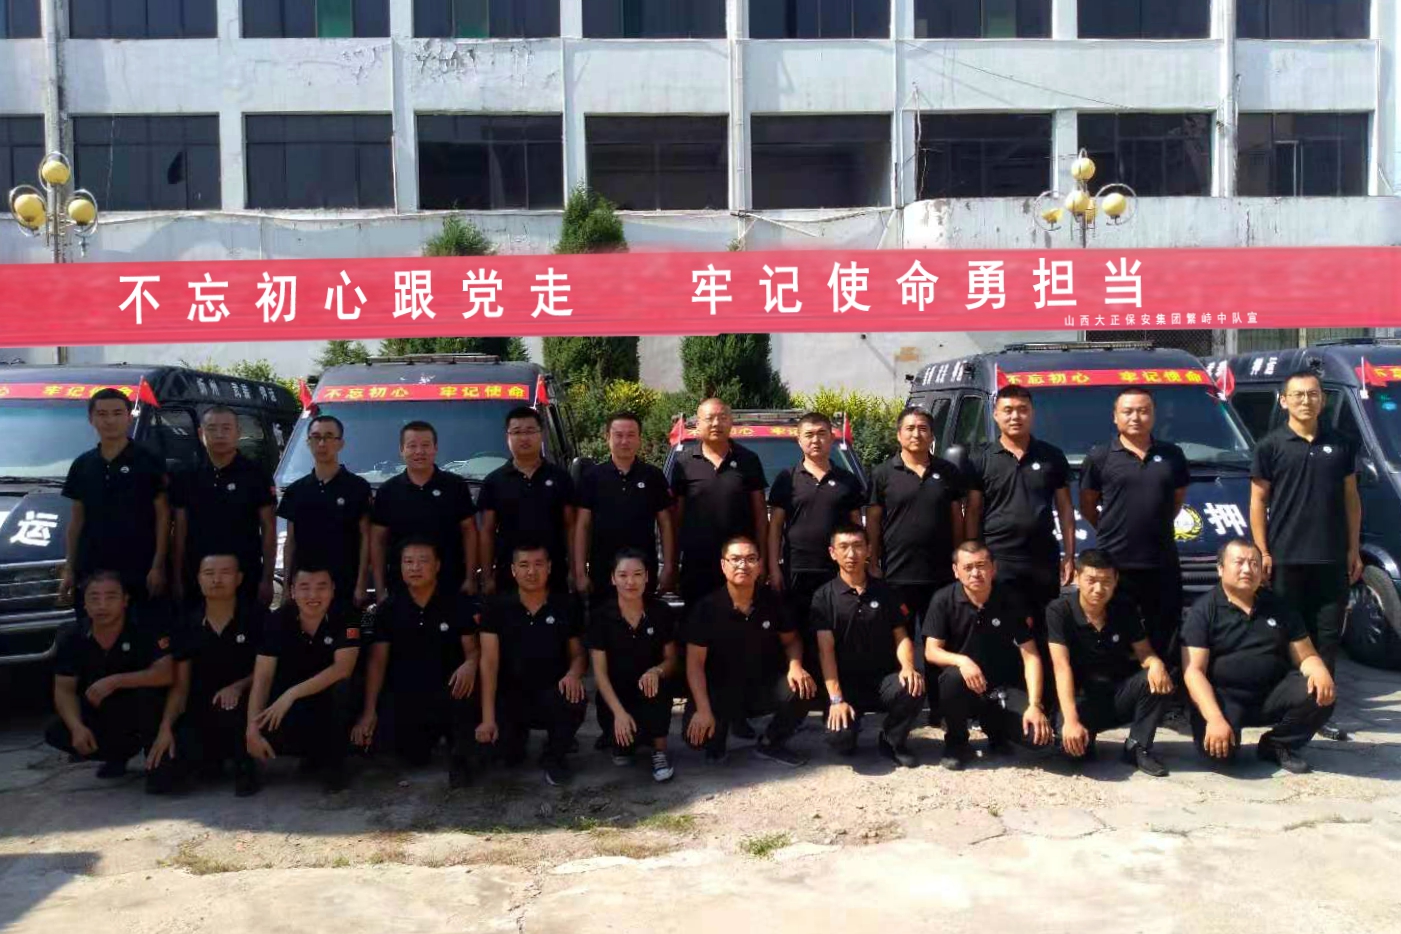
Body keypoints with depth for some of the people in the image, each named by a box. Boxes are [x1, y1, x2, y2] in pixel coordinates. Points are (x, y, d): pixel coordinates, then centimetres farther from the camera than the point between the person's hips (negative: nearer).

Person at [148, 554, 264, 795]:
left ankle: (243, 765, -8)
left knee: (230, 705, -37)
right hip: (201, 714, 3)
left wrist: (238, 687, -24)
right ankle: (212, 757, 18)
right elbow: (180, 685, 2)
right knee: (167, 766, -17)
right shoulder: (188, 626, 3)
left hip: (243, 707, -3)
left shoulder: (256, 618, -6)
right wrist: (165, 728, -10)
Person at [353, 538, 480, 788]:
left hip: (449, 692, -2)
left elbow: (473, 649, -7)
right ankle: (432, 735, 22)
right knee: (414, 757, -17)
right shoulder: (387, 610, 3)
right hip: (406, 697, 2)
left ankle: (460, 756, -11)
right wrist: (369, 712, -8)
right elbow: (377, 661, 0)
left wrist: (470, 665, -33)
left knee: (466, 683, -36)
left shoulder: (460, 603, -4)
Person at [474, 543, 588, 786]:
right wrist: (488, 717, -19)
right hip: (510, 697, 0)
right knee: (508, 756, -23)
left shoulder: (564, 607, 0)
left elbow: (578, 653, 6)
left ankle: (555, 755, -1)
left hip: (551, 696, 1)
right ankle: (517, 734, 18)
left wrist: (574, 673, -20)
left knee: (575, 700, -33)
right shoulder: (497, 607, -5)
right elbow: (489, 662, -11)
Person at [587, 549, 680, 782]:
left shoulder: (662, 612, -5)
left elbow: (672, 661, -2)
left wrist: (657, 671, -27)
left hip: (649, 692, 1)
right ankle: (623, 742, 13)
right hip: (616, 695, -1)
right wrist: (619, 712, -23)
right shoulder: (601, 616, -10)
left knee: (655, 683, -33)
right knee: (626, 734, -27)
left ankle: (660, 752, -11)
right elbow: (600, 671, -11)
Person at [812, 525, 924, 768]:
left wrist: (908, 667, -17)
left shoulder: (884, 591, 7)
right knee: (838, 737, -28)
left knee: (914, 689, -31)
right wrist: (836, 698, -17)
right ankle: (848, 739, 14)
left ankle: (892, 741, 0)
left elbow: (901, 636, 6)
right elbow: (826, 650, -8)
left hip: (884, 678, 2)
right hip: (846, 682, -2)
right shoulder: (825, 595, -2)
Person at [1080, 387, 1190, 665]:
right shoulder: (1099, 456, -1)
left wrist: (1156, 527, 12)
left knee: (1164, 634, 9)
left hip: (1162, 562, 3)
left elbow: (1178, 498, 19)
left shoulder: (1172, 454, 8)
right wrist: (1112, 531, 6)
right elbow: (1087, 506, 5)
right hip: (1114, 562, -2)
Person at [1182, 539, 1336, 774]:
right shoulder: (1204, 609, -6)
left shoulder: (1280, 606, 7)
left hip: (1272, 694, 4)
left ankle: (1276, 745, 2)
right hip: (1224, 697, -4)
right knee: (1217, 746, -32)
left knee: (1320, 696, -24)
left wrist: (1320, 671, -18)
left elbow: (1306, 655, 8)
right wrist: (1215, 718, -27)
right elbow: (1193, 670, -13)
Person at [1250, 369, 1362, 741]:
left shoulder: (1342, 444, 8)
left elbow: (1351, 498, 12)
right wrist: (1263, 552, -7)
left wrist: (1354, 550, 7)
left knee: (1328, 636, 6)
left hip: (1332, 558, 3)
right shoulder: (1271, 445, -1)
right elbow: (1258, 501, 0)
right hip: (1286, 558, -3)